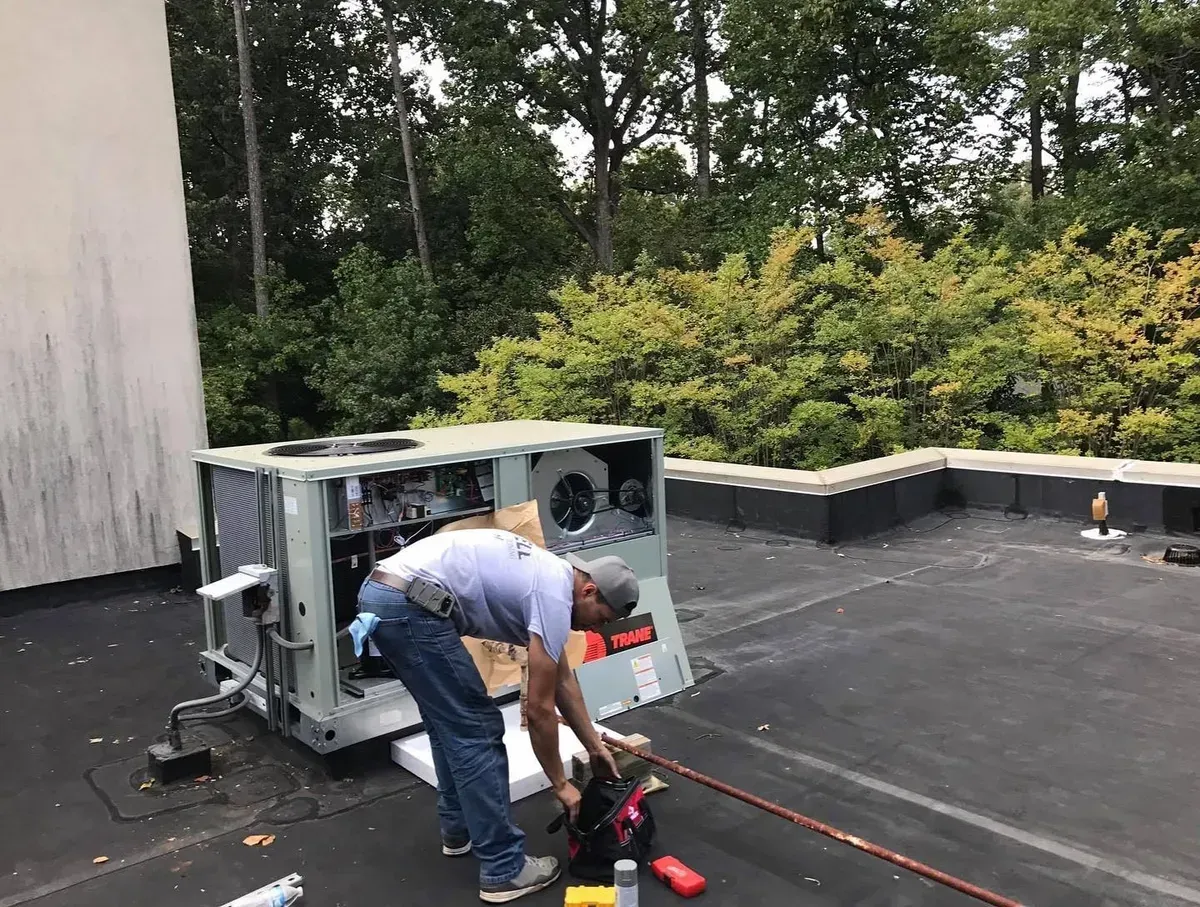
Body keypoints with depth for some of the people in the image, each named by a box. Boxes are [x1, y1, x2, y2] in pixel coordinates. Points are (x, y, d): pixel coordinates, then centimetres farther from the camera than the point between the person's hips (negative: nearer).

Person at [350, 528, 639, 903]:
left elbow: (564, 680, 30)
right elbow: (540, 708, -3)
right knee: (476, 732, -2)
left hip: (381, 595, 11)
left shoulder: (548, 576, 21)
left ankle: (459, 829, 38)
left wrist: (594, 746, 34)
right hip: (409, 605, -11)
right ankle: (504, 870, 6)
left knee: (451, 725, 24)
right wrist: (560, 784, 10)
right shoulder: (554, 597, -7)